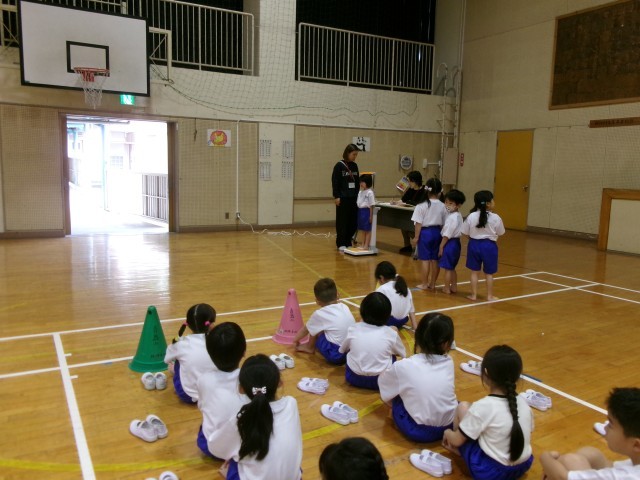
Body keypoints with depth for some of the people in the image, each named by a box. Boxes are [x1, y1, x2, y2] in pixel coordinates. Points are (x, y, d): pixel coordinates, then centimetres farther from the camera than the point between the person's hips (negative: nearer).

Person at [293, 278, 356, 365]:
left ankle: (309, 347, 31)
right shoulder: (345, 307, 8)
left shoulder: (319, 314, -5)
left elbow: (305, 330, 13)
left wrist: (296, 340, 36)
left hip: (336, 355, -6)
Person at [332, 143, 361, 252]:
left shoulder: (355, 166, 11)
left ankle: (348, 242, 16)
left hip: (353, 197, 5)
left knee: (353, 221, 4)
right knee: (342, 221, -1)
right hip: (343, 198, -5)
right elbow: (335, 182, -8)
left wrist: (358, 195, 13)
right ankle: (341, 244, 8)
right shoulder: (339, 165, -5)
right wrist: (336, 196, -12)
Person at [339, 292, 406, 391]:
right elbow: (403, 354, 12)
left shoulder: (353, 329, -4)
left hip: (353, 378, 0)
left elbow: (342, 350, 14)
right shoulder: (391, 333, -7)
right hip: (380, 380, 0)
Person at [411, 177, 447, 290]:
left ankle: (424, 284, 11)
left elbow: (419, 223, -10)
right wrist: (442, 236, 14)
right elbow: (444, 224, 2)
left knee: (425, 260, 3)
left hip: (425, 233, -3)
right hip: (437, 233, 3)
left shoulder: (422, 206, -11)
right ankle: (432, 283, 21)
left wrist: (416, 237, -3)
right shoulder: (442, 206, -2)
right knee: (435, 259, 11)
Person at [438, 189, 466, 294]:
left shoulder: (452, 217, -20)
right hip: (456, 242, 9)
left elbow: (447, 235, -20)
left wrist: (441, 246, -11)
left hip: (450, 243, -9)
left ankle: (446, 288, 12)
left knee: (447, 268, 3)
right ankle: (454, 287, 29)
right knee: (452, 268, 20)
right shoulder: (458, 216, 8)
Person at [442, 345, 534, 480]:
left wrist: (447, 433, 12)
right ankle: (459, 449, 23)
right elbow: (526, 433, 11)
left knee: (463, 407, 2)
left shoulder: (483, 406, -22)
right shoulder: (523, 402, -5)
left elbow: (457, 440, -12)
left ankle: (458, 450, 22)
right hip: (523, 467, 6)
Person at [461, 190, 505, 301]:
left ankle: (473, 294, 18)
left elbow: (465, 233, -3)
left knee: (474, 271, 12)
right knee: (489, 273, 11)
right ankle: (490, 296, 20)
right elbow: (500, 233, -1)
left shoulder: (471, 216, -8)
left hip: (474, 244, 2)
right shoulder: (495, 218, -13)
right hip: (489, 246, -1)